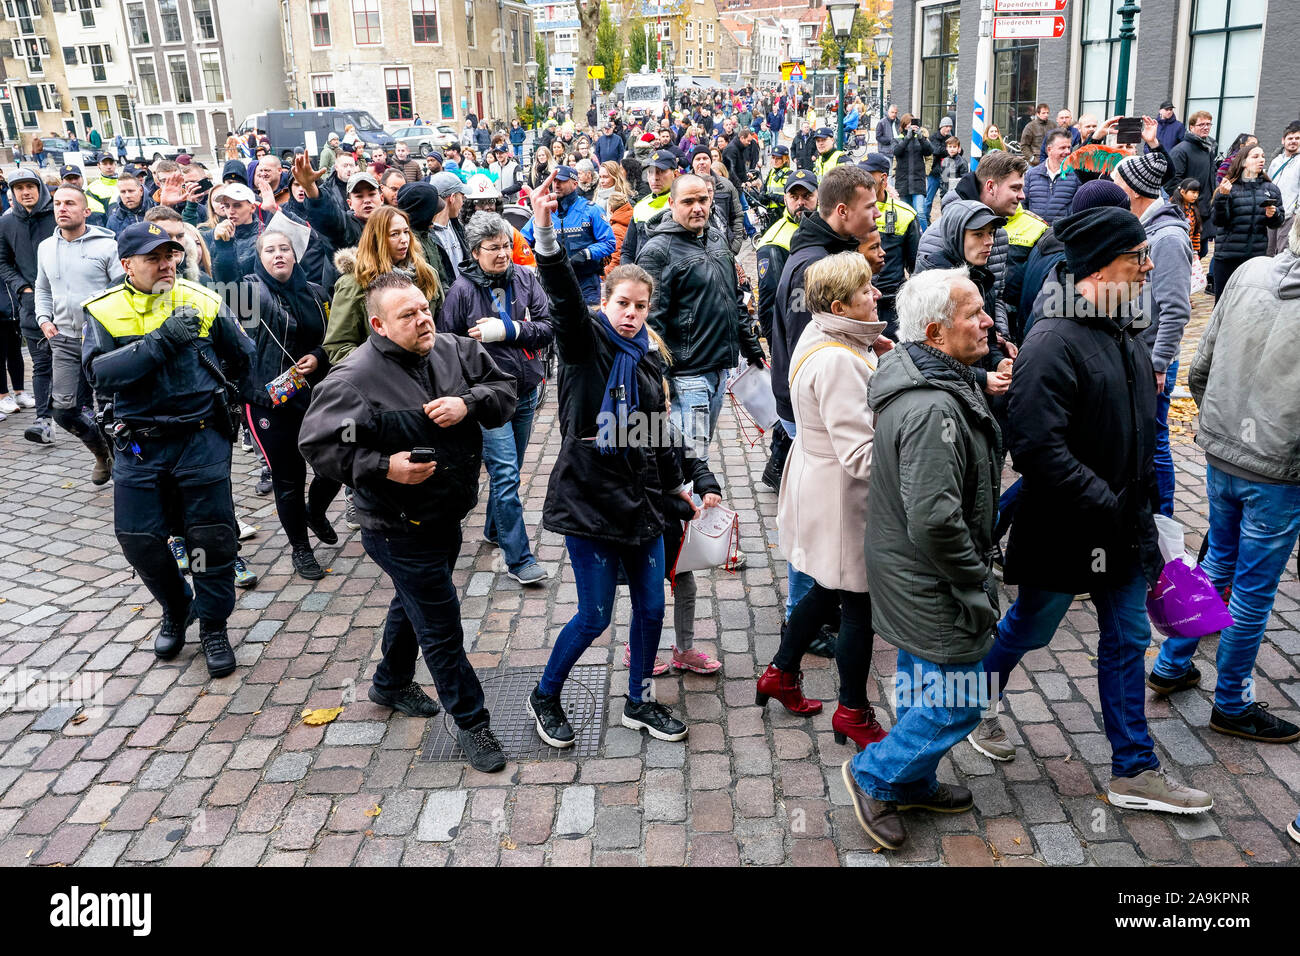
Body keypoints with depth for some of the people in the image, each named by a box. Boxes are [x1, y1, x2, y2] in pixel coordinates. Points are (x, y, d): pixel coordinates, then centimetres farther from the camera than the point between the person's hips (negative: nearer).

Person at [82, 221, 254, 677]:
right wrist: (161, 341, -25)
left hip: (202, 439, -1)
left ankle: (213, 626, 19)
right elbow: (100, 374, -19)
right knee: (138, 539, 6)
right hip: (138, 445, 1)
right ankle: (176, 610, 32)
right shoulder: (103, 311, -1)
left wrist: (227, 397, 12)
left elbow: (243, 357, 16)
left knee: (212, 536, 0)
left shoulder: (203, 303, 0)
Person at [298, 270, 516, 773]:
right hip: (400, 528, -7)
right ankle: (471, 722, 20)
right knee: (442, 627, 2)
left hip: (446, 516, 7)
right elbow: (317, 445, -20)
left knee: (415, 602, 28)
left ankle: (391, 683, 53)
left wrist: (468, 404, -19)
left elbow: (504, 389, 1)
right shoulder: (355, 378, -21)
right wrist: (382, 467, -29)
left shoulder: (453, 350, -3)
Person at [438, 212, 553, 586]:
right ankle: (518, 558, -2)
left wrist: (509, 330, -17)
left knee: (509, 468, 19)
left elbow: (548, 327, -4)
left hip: (525, 391, 5)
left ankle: (495, 530, 40)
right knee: (505, 475, -7)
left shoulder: (525, 278, 1)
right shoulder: (462, 289, -9)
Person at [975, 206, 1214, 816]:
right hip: (1065, 530, -8)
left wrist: (1145, 503, 15)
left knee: (1127, 640, 14)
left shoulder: (1122, 336, 8)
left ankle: (1134, 771, 26)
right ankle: (978, 705, 40)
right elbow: (1036, 447, -30)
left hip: (1123, 526, 8)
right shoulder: (1054, 341, -22)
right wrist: (1107, 503, -25)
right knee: (1029, 628, 12)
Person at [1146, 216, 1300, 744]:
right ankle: (1232, 705, 26)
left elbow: (1200, 368, 4)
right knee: (1253, 590, 10)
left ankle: (1171, 665, 37)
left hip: (1220, 456, 6)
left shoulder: (1249, 272, -5)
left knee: (1218, 561, 26)